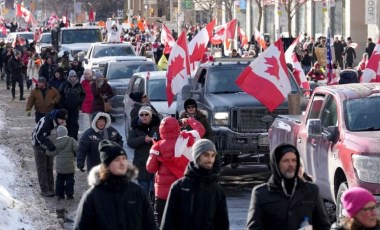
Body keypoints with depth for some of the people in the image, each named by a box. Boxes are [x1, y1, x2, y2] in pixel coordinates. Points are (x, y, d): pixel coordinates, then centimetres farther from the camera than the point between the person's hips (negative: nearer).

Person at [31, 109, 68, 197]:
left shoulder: (60, 123, -7)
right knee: (42, 168, -4)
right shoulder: (46, 121, -31)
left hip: (50, 146, 7)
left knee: (50, 167, 9)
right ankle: (44, 190, -2)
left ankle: (51, 189, 14)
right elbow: (38, 136, -33)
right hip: (39, 145, -7)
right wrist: (50, 145, -41)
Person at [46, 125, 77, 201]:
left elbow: (51, 152, -2)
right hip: (69, 166, -2)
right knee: (69, 180, 7)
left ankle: (60, 195, 16)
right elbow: (77, 149, -15)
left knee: (59, 180, 14)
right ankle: (69, 195, 8)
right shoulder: (71, 140, -10)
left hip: (59, 167, 2)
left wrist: (45, 151, 16)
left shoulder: (56, 142, -4)